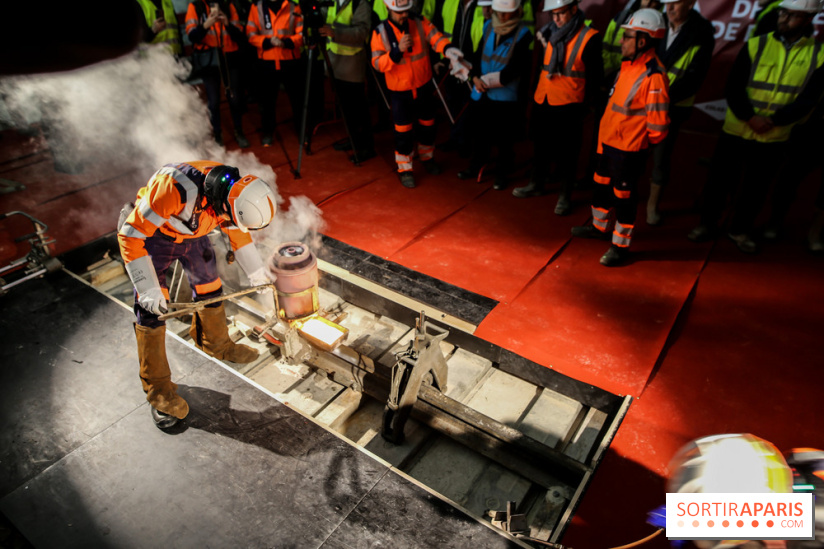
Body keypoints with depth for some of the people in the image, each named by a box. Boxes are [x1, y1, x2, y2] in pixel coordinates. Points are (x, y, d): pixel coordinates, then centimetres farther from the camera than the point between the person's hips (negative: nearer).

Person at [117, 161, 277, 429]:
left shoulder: (232, 192, -21)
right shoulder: (176, 189, -42)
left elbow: (238, 232, 2)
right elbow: (131, 235, -33)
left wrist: (256, 272, 12)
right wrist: (148, 289, -33)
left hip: (193, 234, 6)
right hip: (150, 234, -5)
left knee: (210, 288, 13)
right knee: (151, 309, -7)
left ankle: (215, 343, 41)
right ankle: (158, 389, 7)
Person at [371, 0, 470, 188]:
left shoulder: (420, 22, -8)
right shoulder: (381, 32, -12)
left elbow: (436, 38, -21)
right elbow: (377, 64, -18)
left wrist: (448, 49, -44)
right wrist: (398, 51, -33)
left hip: (424, 87, 3)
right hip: (400, 92, -3)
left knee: (427, 126, 17)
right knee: (403, 132, 3)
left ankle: (427, 157, 42)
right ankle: (404, 169, 21)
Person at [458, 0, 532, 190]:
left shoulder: (523, 34, -10)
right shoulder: (488, 26, 5)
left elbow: (513, 69, -16)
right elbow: (479, 53, 8)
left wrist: (487, 81, -15)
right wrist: (475, 77, -11)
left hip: (505, 95, -5)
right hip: (480, 92, 5)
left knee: (503, 137, 5)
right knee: (478, 131, 17)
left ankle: (501, 173, 22)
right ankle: (476, 166, 36)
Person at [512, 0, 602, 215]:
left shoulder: (588, 37, -9)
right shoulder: (549, 32, 7)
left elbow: (595, 76, -4)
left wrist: (587, 105, -4)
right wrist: (536, 92, 13)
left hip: (568, 106, -5)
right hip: (542, 101, 6)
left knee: (566, 152, 4)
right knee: (541, 145, 18)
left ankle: (565, 195, 16)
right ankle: (536, 184, 35)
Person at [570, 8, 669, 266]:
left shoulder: (653, 76, -22)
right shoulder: (628, 65, 5)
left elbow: (658, 124, -20)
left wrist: (641, 141, -4)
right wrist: (606, 135, 18)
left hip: (629, 149, -9)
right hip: (608, 141, 9)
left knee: (623, 196, 3)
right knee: (602, 185, 22)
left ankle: (621, 246, 17)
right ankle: (599, 227, 43)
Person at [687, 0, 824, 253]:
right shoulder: (755, 45, -4)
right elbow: (733, 87, -8)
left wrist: (773, 121, -19)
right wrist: (749, 118, -20)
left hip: (775, 138, 1)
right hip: (736, 130, -1)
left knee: (758, 186, 11)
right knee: (720, 180, 5)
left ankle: (740, 230, 27)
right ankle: (707, 224, 22)